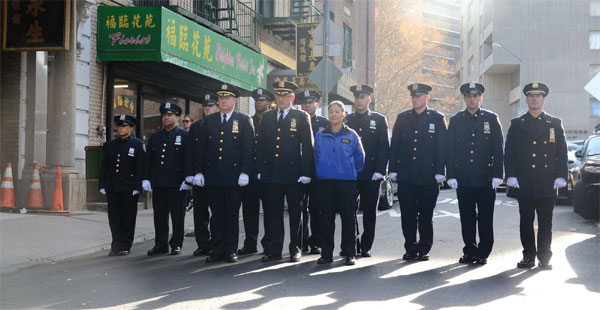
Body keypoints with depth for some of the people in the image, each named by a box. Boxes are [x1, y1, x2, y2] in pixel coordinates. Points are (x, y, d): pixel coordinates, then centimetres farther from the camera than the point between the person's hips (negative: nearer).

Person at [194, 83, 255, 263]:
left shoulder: (244, 121, 3)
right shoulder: (209, 121, 13)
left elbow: (248, 148, -2)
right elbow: (201, 148, 13)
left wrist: (245, 172, -10)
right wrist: (199, 171, 5)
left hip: (234, 177, -3)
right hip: (212, 177, 3)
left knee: (232, 215, 2)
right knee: (216, 215, 6)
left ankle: (231, 251, 10)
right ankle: (217, 250, 12)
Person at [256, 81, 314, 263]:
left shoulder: (302, 117, 2)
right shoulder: (267, 117, 12)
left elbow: (307, 147, -2)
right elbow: (261, 145, 13)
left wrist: (305, 173, -9)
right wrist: (260, 169, 6)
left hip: (293, 173, -3)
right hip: (271, 174, 3)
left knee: (295, 212, 4)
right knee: (273, 212, 5)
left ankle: (295, 249, 13)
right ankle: (274, 249, 12)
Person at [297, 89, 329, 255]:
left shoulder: (325, 123, 7)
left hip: (318, 172, -1)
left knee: (316, 208, 1)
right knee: (300, 208, 1)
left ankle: (315, 243, 8)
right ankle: (302, 242, 9)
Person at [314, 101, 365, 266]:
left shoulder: (352, 135, 5)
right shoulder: (320, 136, 9)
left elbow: (360, 158, 9)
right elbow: (316, 157, 14)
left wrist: (353, 174, 8)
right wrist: (319, 173, 8)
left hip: (346, 182, -1)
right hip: (324, 182, 1)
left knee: (348, 218, -1)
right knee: (326, 218, 3)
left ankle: (350, 253, 7)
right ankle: (326, 253, 11)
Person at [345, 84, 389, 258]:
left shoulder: (379, 120, 7)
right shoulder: (347, 121, 12)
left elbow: (384, 147, 1)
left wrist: (379, 171, -8)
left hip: (371, 175, -2)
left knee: (369, 212, 2)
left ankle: (366, 247, 10)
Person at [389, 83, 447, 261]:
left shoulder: (437, 119, 3)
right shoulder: (402, 118, 10)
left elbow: (442, 147, 1)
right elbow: (394, 145, 10)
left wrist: (439, 172, -6)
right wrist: (393, 170, 4)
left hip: (428, 178, -2)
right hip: (405, 176, 2)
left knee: (426, 215, 4)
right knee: (407, 214, 4)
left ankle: (424, 249, 14)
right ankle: (411, 248, 14)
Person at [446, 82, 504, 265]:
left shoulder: (491, 119, 4)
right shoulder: (455, 120, 9)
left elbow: (499, 149, 2)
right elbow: (450, 150, 8)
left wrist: (497, 175, -4)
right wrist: (451, 175, 1)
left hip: (485, 179, -1)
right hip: (463, 179, 2)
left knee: (485, 218, 2)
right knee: (467, 217, 5)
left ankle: (483, 253, 11)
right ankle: (470, 251, 15)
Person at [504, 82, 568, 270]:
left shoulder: (555, 124, 9)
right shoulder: (516, 124, 9)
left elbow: (562, 152, 6)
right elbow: (509, 152, 6)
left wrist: (561, 176, -3)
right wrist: (511, 176, -4)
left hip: (547, 184, 0)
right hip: (524, 184, 0)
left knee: (545, 223, 3)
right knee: (526, 221, 4)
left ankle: (544, 258, 10)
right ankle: (528, 256, 13)